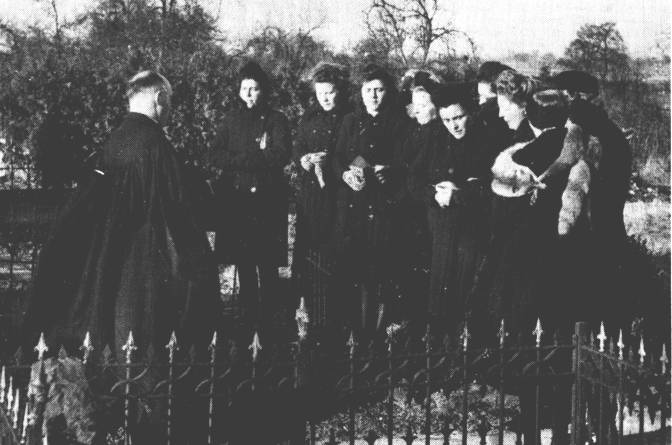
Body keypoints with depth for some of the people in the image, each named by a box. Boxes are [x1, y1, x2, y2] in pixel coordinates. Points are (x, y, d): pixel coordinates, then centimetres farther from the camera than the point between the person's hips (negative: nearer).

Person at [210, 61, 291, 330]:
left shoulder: (275, 120, 3)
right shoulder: (231, 119, 13)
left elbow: (281, 156, -10)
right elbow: (216, 156, 3)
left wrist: (239, 159, -10)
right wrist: (256, 158, -11)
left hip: (265, 199, -3)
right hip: (235, 198, 3)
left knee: (267, 261, -4)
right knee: (243, 260, 5)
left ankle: (267, 315, 6)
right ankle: (249, 313, 14)